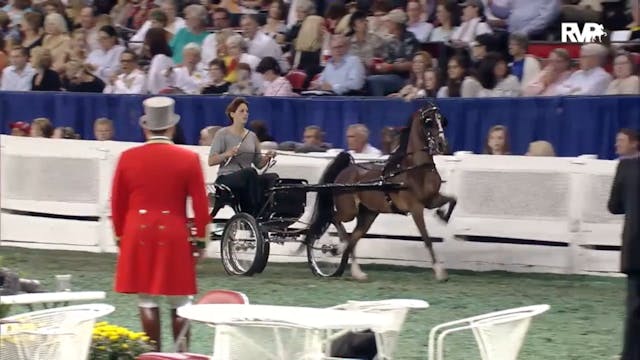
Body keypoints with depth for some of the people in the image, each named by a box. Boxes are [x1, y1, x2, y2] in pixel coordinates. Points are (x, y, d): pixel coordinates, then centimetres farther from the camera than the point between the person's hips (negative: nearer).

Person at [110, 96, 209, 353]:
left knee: (147, 301, 6)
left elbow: (117, 204, 6)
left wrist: (120, 236, 17)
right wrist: (200, 240, 5)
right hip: (174, 236, -2)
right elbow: (200, 205, -3)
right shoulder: (188, 159, -4)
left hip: (138, 235, 2)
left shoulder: (128, 158, 1)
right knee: (179, 303, 4)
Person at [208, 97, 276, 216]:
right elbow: (211, 161, -5)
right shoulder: (223, 134, 2)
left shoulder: (252, 136, 16)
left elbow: (258, 164, 16)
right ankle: (256, 213, -35)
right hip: (226, 178, -5)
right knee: (249, 172, -36)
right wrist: (227, 154, -21)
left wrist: (267, 158, -4)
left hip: (246, 182, 5)